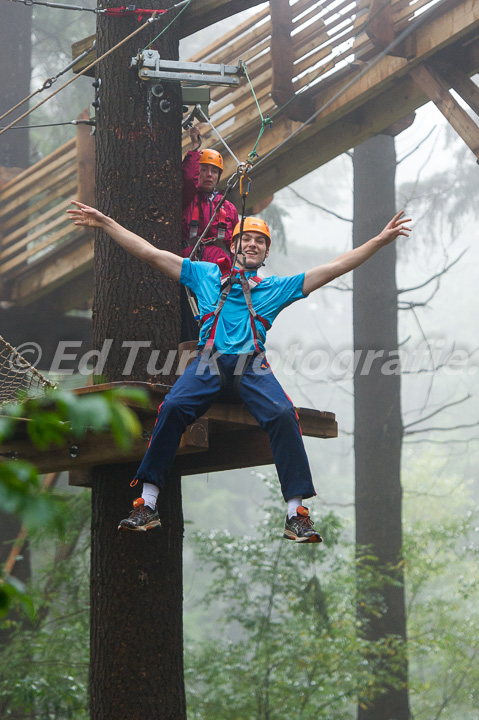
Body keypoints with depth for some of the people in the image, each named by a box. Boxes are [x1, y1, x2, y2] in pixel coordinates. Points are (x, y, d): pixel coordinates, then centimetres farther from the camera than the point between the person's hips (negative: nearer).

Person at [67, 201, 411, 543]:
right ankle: (148, 505, -24)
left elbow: (334, 268, 20)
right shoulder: (205, 274, 25)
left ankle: (296, 513, -25)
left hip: (252, 368, 0)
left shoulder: (277, 287, 24)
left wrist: (381, 240, 12)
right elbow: (150, 253, 22)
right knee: (172, 408, -29)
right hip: (209, 364, 0)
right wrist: (104, 222, 17)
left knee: (283, 414, -29)